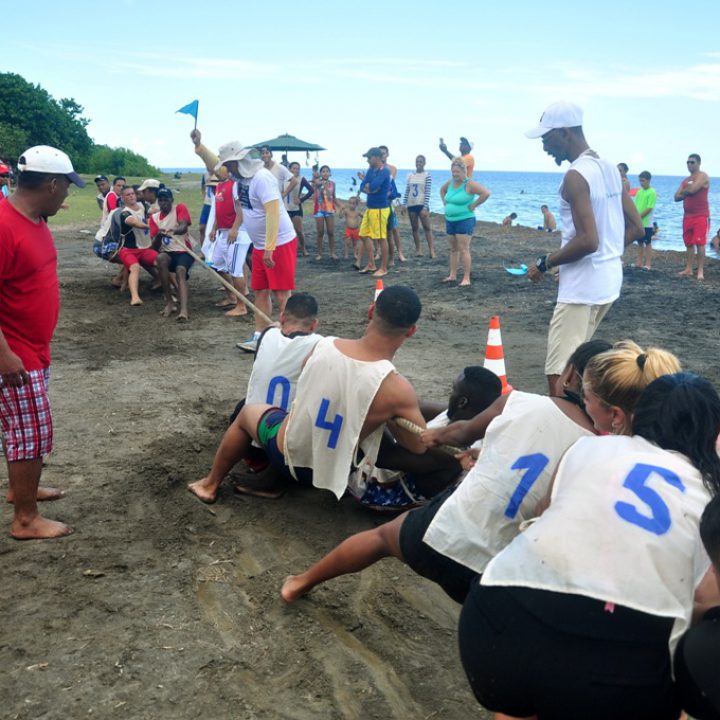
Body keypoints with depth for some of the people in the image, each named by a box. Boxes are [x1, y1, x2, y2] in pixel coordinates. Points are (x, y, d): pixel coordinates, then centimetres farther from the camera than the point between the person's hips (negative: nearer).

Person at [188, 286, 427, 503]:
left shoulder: (324, 345, -16)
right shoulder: (397, 389, -26)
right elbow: (419, 446, -12)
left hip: (288, 455, 1)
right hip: (331, 474, -1)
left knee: (248, 411, 33)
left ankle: (210, 484, 46)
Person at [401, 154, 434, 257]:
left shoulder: (427, 175, -5)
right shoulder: (410, 176, 8)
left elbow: (428, 192, -10)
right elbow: (407, 191, 10)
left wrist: (425, 207, -17)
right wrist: (404, 204, 4)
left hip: (422, 204, -5)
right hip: (411, 205, 5)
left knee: (427, 227, -6)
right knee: (414, 228, 7)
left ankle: (431, 250, -7)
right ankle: (418, 249, 13)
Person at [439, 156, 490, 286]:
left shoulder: (469, 184, -15)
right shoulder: (450, 183, 8)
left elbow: (486, 193, -25)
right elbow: (442, 190, 30)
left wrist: (474, 205, -19)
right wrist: (445, 203, 16)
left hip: (464, 221, -8)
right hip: (450, 221, 8)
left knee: (463, 249, -9)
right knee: (453, 249, 12)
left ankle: (466, 278, -6)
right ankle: (452, 275, 20)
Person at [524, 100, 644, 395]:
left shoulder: (576, 176, -17)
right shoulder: (610, 168, 11)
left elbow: (587, 240, -25)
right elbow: (636, 228, 14)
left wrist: (545, 263, -12)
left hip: (582, 286, -10)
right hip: (609, 279, 10)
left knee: (559, 376, -10)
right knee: (574, 360, 23)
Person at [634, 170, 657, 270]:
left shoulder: (652, 192, -10)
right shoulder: (639, 191, 10)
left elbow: (649, 208, -16)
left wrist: (639, 217, -17)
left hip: (646, 223, -6)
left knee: (648, 243, 1)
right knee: (639, 242, 12)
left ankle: (648, 264, 5)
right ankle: (640, 262, 19)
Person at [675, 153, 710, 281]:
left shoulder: (703, 176, -6)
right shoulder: (686, 180, 18)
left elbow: (692, 189, -21)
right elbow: (677, 197, 10)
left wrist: (683, 191, 1)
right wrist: (687, 192, -8)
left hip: (701, 216, -8)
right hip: (687, 216, 8)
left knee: (700, 243, -10)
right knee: (688, 244, 9)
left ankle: (700, 271, -10)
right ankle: (688, 269, 15)